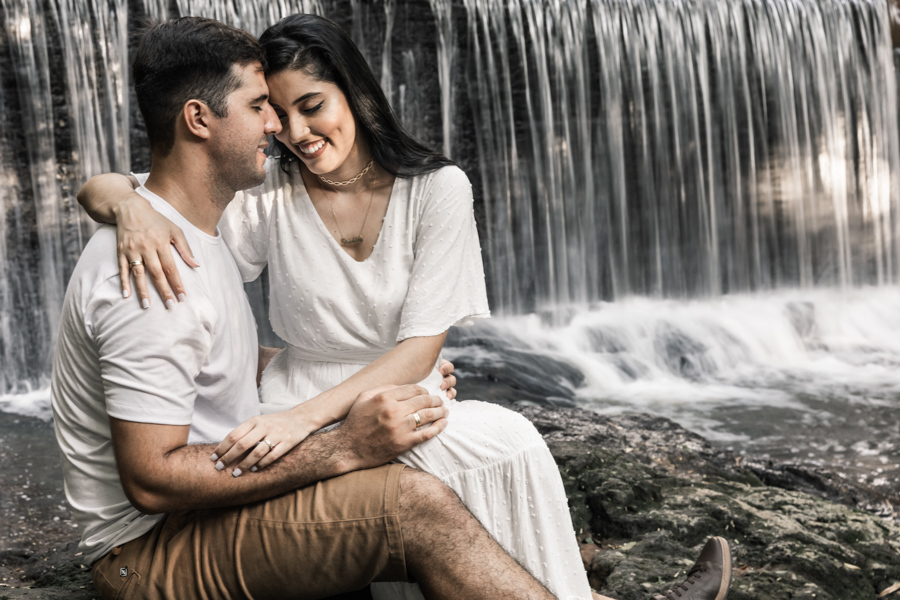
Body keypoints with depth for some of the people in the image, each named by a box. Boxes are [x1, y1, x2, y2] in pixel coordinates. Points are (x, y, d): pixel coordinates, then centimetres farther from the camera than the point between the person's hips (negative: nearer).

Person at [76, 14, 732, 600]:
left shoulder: (437, 189, -5)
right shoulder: (269, 198, -3)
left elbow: (420, 348, -12)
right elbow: (96, 188, -3)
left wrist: (306, 414, -27)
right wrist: (132, 206, -29)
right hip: (301, 420, -1)